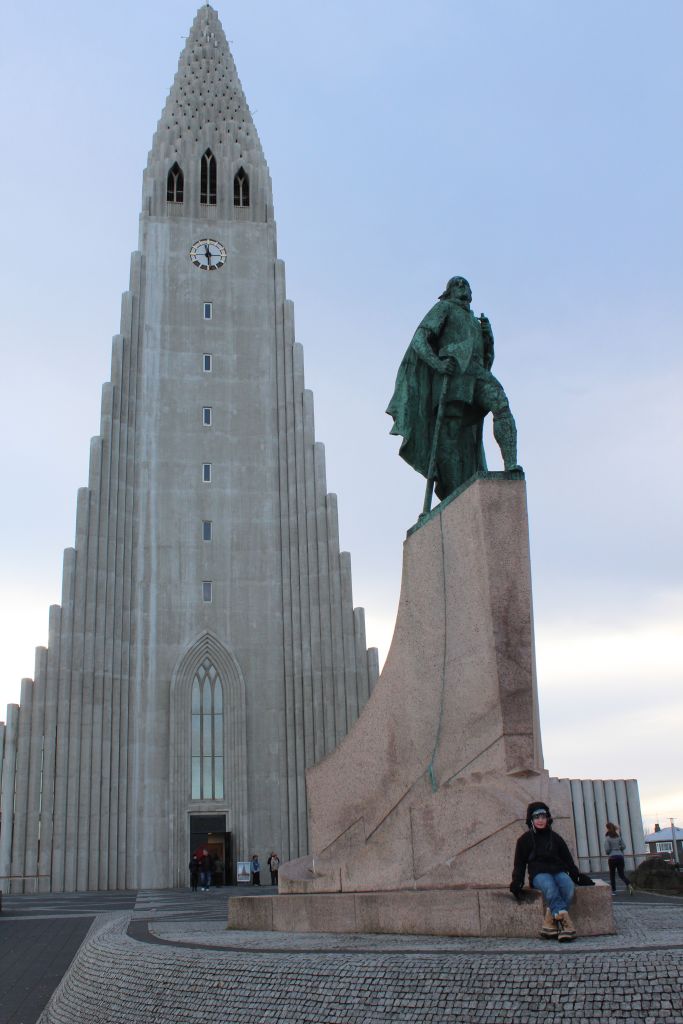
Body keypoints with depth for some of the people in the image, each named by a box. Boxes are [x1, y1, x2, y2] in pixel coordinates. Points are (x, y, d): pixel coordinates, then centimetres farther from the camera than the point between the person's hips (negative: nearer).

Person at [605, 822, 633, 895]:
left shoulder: (607, 838, -7)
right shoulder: (619, 836, 7)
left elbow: (607, 849, -11)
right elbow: (623, 847, 6)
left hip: (612, 857, -4)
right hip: (620, 856, 4)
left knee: (612, 874, 10)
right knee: (621, 874, 8)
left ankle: (613, 890, 11)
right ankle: (629, 884, -18)